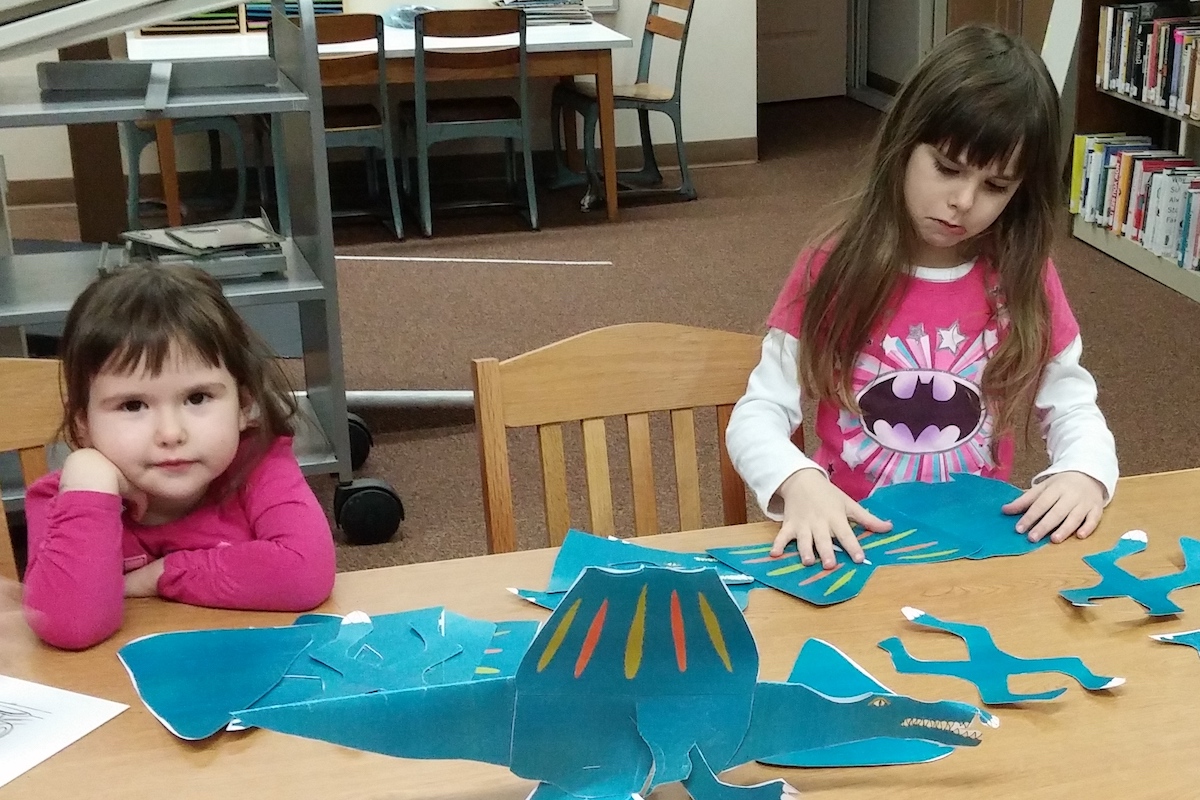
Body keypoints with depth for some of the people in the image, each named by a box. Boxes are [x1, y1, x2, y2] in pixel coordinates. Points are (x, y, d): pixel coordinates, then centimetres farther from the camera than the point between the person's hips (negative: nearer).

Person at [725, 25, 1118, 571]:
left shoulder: (1024, 277, -1)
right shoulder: (833, 269, -7)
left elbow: (1073, 407, 6)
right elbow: (757, 414, -8)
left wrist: (1084, 473, -17)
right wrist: (799, 483, -29)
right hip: (854, 539, -3)